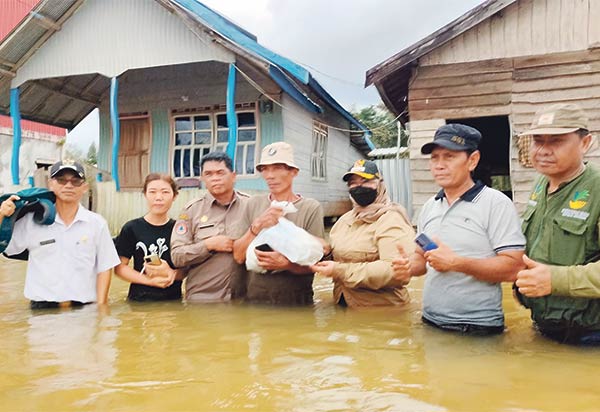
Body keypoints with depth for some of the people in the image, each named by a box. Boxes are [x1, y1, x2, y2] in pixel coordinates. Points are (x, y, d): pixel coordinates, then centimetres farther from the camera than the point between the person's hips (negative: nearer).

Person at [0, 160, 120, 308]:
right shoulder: (31, 221, 2)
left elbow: (104, 268, 4)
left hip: (84, 307, 0)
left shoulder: (97, 223, 1)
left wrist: (101, 308, -1)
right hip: (42, 308, 0)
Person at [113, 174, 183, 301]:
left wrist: (171, 274, -19)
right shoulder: (132, 228, -1)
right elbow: (120, 267, -2)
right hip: (139, 300, 0)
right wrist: (150, 280, -16)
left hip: (173, 299, 1)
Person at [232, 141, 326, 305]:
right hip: (254, 297, 2)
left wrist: (286, 264, -24)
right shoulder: (254, 204, 2)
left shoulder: (311, 208, -6)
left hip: (296, 300, -2)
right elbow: (238, 256, -1)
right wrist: (256, 226, -14)